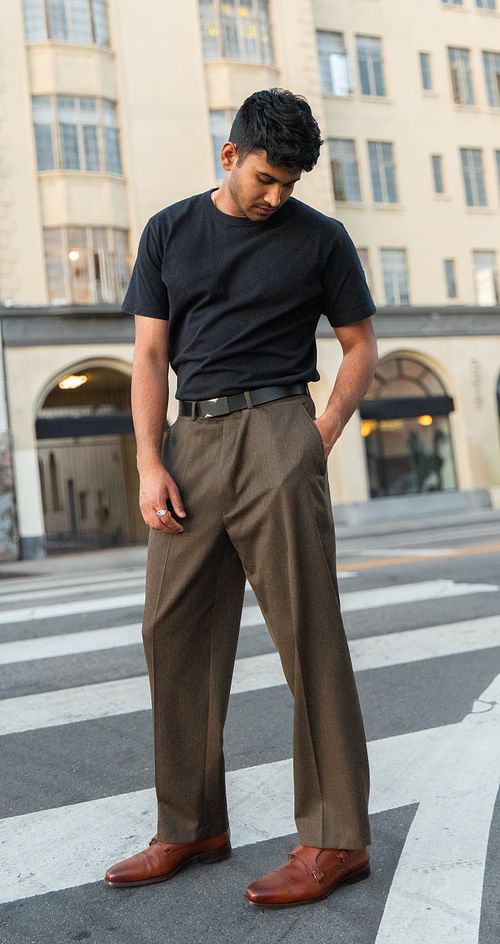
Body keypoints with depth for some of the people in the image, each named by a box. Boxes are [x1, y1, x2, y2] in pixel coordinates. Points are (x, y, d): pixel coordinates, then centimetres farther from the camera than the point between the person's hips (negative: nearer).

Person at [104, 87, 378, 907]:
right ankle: (192, 827, 16)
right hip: (192, 440, 4)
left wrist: (323, 435, -4)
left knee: (307, 634, -5)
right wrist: (150, 462, -1)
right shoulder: (170, 231, 14)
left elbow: (361, 346, 10)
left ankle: (336, 837, 3)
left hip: (274, 430, -3)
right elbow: (150, 355, 9)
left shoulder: (320, 237, 8)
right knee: (175, 632, 4)